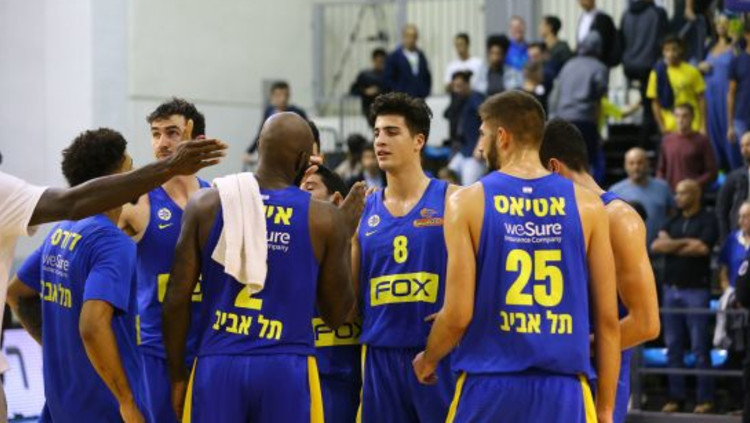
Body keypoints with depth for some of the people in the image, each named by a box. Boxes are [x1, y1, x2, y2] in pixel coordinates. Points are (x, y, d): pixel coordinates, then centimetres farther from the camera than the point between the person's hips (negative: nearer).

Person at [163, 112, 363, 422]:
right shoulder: (324, 219, -2)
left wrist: (177, 375, 11)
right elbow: (337, 315, 8)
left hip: (217, 365, 1)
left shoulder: (206, 205, 1)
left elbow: (177, 300, 1)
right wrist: (345, 235, 17)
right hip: (287, 369, -1)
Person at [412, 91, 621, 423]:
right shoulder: (587, 206, 4)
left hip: (488, 386, -1)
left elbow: (458, 314, -6)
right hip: (564, 393, 1)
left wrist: (428, 360, 15)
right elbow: (608, 319, 4)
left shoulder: (468, 202, -2)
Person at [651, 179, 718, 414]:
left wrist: (672, 247, -2)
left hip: (696, 290, -6)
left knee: (700, 347, -5)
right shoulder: (673, 222, 16)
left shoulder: (707, 220, -1)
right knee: (673, 347, 6)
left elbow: (702, 248, -16)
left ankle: (705, 399, -1)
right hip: (671, 289, 6)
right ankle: (676, 397, 11)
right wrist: (685, 242, -9)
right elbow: (656, 245, 2)